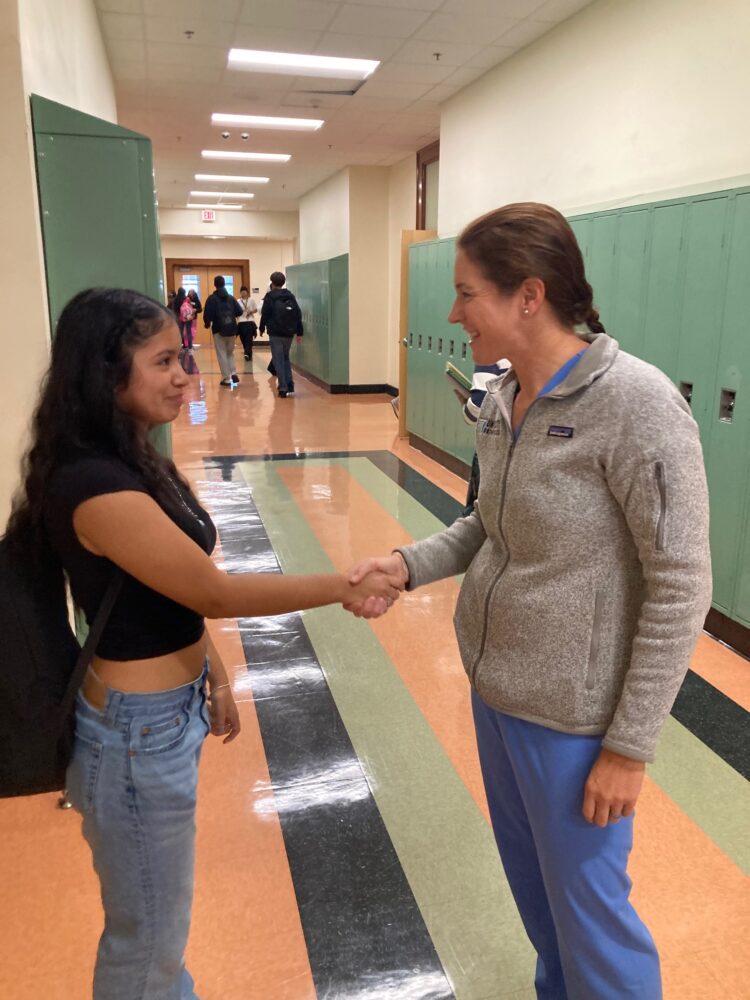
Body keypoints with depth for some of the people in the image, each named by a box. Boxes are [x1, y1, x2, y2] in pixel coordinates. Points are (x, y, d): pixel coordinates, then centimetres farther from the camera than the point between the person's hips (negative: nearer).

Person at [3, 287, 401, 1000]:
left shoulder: (126, 460, 3)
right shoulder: (96, 486, -27)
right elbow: (217, 595, -24)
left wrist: (212, 674, 15)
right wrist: (345, 586, -17)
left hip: (166, 713, 9)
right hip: (138, 735, -9)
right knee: (147, 940, 15)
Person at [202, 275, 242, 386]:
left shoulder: (212, 298, -6)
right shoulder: (231, 297, 7)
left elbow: (208, 314, -13)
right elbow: (240, 312, 3)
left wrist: (207, 324, 6)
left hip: (219, 330, -4)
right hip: (231, 329, 4)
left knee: (222, 354, 3)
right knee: (230, 352, 18)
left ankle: (226, 378, 0)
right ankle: (233, 373, 0)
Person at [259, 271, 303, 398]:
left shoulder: (270, 296, -6)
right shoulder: (290, 296, 8)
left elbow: (265, 314, -7)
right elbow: (298, 315, 6)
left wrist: (262, 328, 8)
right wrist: (299, 332, 9)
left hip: (275, 333, -4)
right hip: (289, 333, 5)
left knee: (278, 360, 1)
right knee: (285, 358, 18)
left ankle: (283, 388, -6)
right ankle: (290, 386, 10)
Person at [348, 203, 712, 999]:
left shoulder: (636, 404, -22)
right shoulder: (501, 400, 0)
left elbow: (681, 588, -19)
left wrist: (629, 745, -16)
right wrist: (409, 564, -6)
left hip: (572, 715, -7)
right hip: (494, 689, 7)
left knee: (589, 908, 15)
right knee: (531, 884, 27)